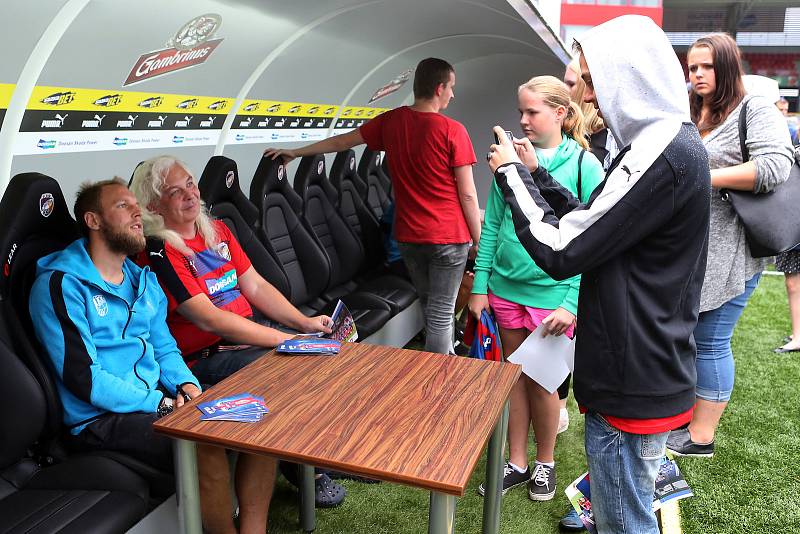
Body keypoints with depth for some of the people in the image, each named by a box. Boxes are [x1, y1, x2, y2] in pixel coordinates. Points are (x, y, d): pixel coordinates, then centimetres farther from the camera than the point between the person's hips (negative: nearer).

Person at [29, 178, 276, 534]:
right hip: (102, 418, -7)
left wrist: (185, 384, -4)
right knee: (206, 442, -31)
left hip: (159, 398, 8)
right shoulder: (60, 284, -9)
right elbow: (82, 377, -17)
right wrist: (161, 403, -18)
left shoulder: (144, 279, 15)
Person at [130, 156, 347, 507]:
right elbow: (209, 319, -22)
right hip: (207, 356, -8)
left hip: (253, 328, 8)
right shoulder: (158, 252, -14)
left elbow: (256, 286, 10)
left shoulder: (217, 229, 10)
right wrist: (286, 340, -24)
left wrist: (304, 323, -4)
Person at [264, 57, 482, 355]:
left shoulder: (391, 121, 2)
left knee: (431, 308, 22)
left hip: (408, 236, 6)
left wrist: (295, 152, 25)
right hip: (448, 236, -5)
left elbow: (341, 142, 12)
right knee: (442, 314, 3)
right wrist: (478, 239, 0)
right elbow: (467, 195, -12)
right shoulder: (453, 131, -13)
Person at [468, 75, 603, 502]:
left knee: (542, 382, 10)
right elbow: (491, 226, 5)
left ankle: (545, 462, 33)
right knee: (514, 376, 15)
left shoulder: (583, 165, -8)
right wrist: (480, 285, 3)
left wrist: (572, 302, -17)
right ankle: (516, 463, 32)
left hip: (552, 292, -3)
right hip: (506, 288, 4)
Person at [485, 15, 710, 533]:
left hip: (633, 384, -10)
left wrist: (511, 174, -9)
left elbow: (559, 252, -22)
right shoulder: (675, 142, 10)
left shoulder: (663, 156, -24)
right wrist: (535, 174, 10)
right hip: (650, 372, 10)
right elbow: (591, 223, 14)